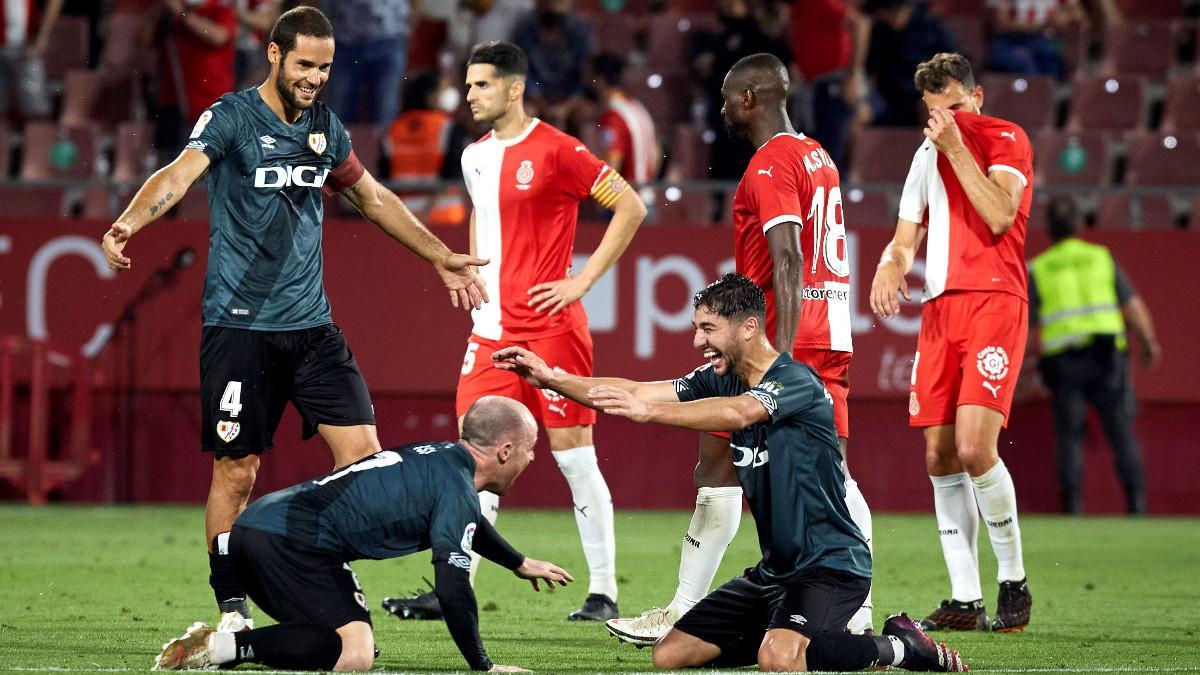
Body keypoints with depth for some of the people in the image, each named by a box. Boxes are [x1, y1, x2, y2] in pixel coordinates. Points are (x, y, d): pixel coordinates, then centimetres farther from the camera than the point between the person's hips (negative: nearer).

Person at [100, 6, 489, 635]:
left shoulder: (324, 126, 11)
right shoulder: (232, 117, -8)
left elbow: (372, 197, 27)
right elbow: (181, 171, -26)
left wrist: (441, 258, 34)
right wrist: (130, 221, -46)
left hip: (311, 323, 6)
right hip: (239, 325, -6)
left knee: (363, 452, -3)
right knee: (236, 471, -2)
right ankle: (231, 608, 8)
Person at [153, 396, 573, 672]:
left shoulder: (440, 458, 23)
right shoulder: (457, 492, -7)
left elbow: (464, 523, 46)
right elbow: (452, 589, -13)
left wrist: (520, 564, 59)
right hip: (292, 542, -10)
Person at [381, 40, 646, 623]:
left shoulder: (555, 150, -10)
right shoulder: (475, 156, 12)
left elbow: (631, 208, -9)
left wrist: (583, 280, -11)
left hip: (550, 325, -7)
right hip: (492, 328, 7)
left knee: (575, 457, -2)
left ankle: (603, 592, 5)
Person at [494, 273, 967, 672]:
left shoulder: (796, 381, -17)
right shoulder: (720, 380, 7)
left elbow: (737, 413, -37)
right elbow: (635, 392, 2)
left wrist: (648, 410, -47)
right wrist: (551, 378, -9)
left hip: (830, 567, -9)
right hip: (774, 571, 9)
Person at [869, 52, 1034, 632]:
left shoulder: (1006, 138, 0)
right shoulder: (928, 154, 20)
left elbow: (999, 216, -15)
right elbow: (906, 237, 22)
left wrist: (956, 147, -14)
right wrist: (889, 268, 0)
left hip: (993, 301, -7)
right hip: (939, 308, 7)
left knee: (974, 447, -19)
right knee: (940, 458, 1)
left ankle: (1014, 581, -5)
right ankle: (965, 600, 5)